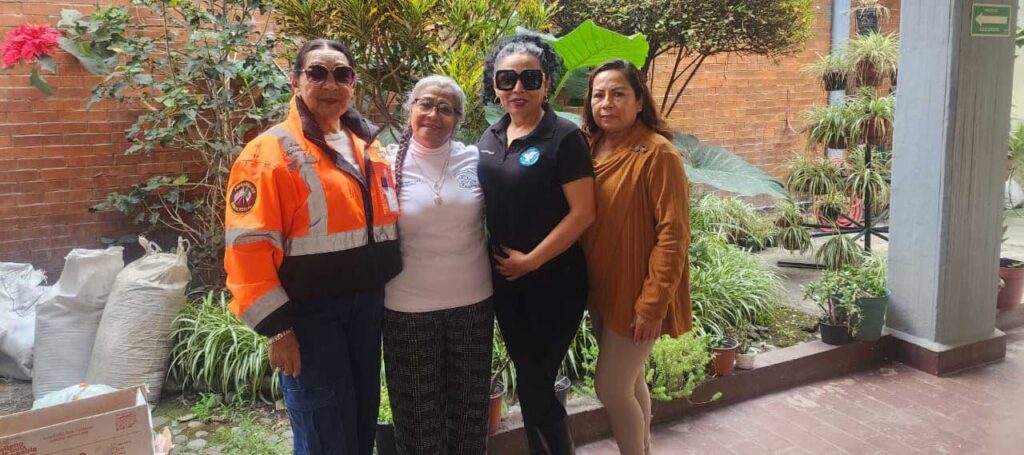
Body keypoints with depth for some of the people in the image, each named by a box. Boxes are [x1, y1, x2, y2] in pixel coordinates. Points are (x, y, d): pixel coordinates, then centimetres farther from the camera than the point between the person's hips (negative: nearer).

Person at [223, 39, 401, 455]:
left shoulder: (368, 146, 9)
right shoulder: (271, 151, -11)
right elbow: (248, 249, -15)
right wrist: (278, 328, -17)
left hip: (369, 306, 6)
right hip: (309, 314, -6)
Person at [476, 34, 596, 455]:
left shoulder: (564, 138, -12)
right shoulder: (490, 138, 6)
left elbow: (583, 212, -16)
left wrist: (532, 260, -15)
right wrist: (499, 263, 5)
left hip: (553, 282, -6)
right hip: (504, 281, 6)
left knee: (534, 388, 1)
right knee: (530, 382, 17)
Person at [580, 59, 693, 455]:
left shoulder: (657, 153, -17)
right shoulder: (589, 148, 4)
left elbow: (673, 235, -19)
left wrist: (653, 304, -20)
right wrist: (585, 285, 8)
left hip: (636, 295, -7)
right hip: (601, 289, 7)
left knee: (610, 387, -1)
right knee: (629, 382, 20)